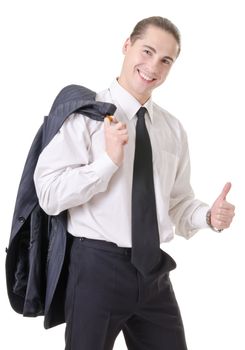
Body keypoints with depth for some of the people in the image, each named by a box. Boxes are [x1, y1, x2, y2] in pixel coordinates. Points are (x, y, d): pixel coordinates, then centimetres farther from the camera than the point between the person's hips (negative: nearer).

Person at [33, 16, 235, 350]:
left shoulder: (173, 129, 8)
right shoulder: (87, 113, -8)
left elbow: (178, 201, 13)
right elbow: (49, 194, -14)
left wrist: (209, 216, -7)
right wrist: (109, 160, -23)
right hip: (98, 266, -5)